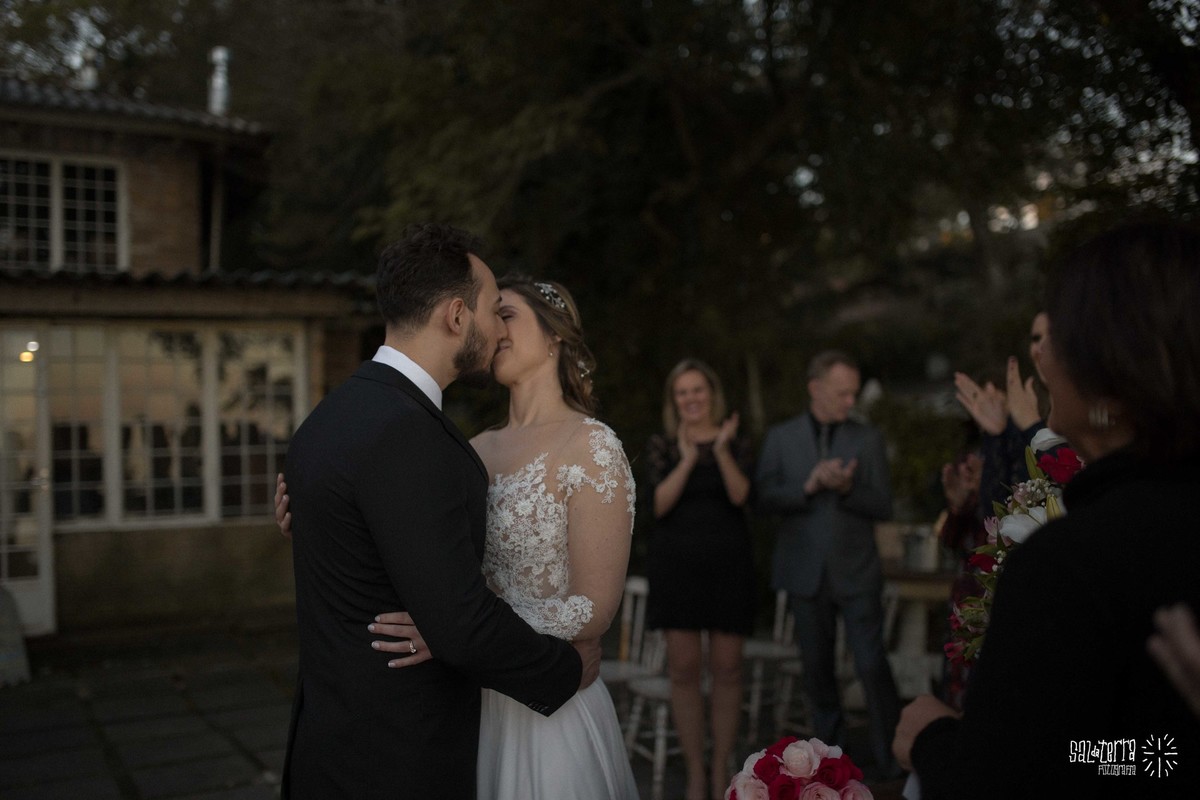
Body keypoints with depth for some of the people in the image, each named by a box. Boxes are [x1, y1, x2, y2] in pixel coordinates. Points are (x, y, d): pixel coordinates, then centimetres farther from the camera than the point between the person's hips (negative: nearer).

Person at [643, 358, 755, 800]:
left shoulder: (737, 443, 7)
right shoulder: (661, 446, 6)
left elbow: (740, 495, -9)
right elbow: (660, 503, -7)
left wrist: (721, 451, -23)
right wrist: (687, 459, -19)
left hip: (728, 563, 0)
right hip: (676, 562, 0)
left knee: (726, 668, 1)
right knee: (683, 669, -1)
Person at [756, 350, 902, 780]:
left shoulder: (868, 438, 3)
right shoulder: (780, 438, 4)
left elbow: (882, 506, -1)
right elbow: (765, 497, -4)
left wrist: (847, 488, -19)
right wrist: (808, 486, -19)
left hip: (856, 572, -1)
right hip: (806, 573, 1)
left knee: (872, 664, -6)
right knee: (817, 669, 11)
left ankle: (890, 757, 6)